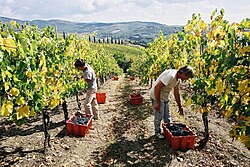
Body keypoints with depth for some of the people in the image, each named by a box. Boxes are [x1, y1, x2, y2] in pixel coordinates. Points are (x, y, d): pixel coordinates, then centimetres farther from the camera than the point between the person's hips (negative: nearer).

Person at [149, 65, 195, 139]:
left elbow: (176, 93, 12)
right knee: (158, 116, 2)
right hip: (156, 96, -9)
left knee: (167, 116, 17)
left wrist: (180, 106, 17)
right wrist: (157, 103, -25)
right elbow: (157, 87, -30)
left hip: (165, 97, 9)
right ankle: (157, 132, 22)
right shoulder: (171, 75, -29)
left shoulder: (178, 79, 1)